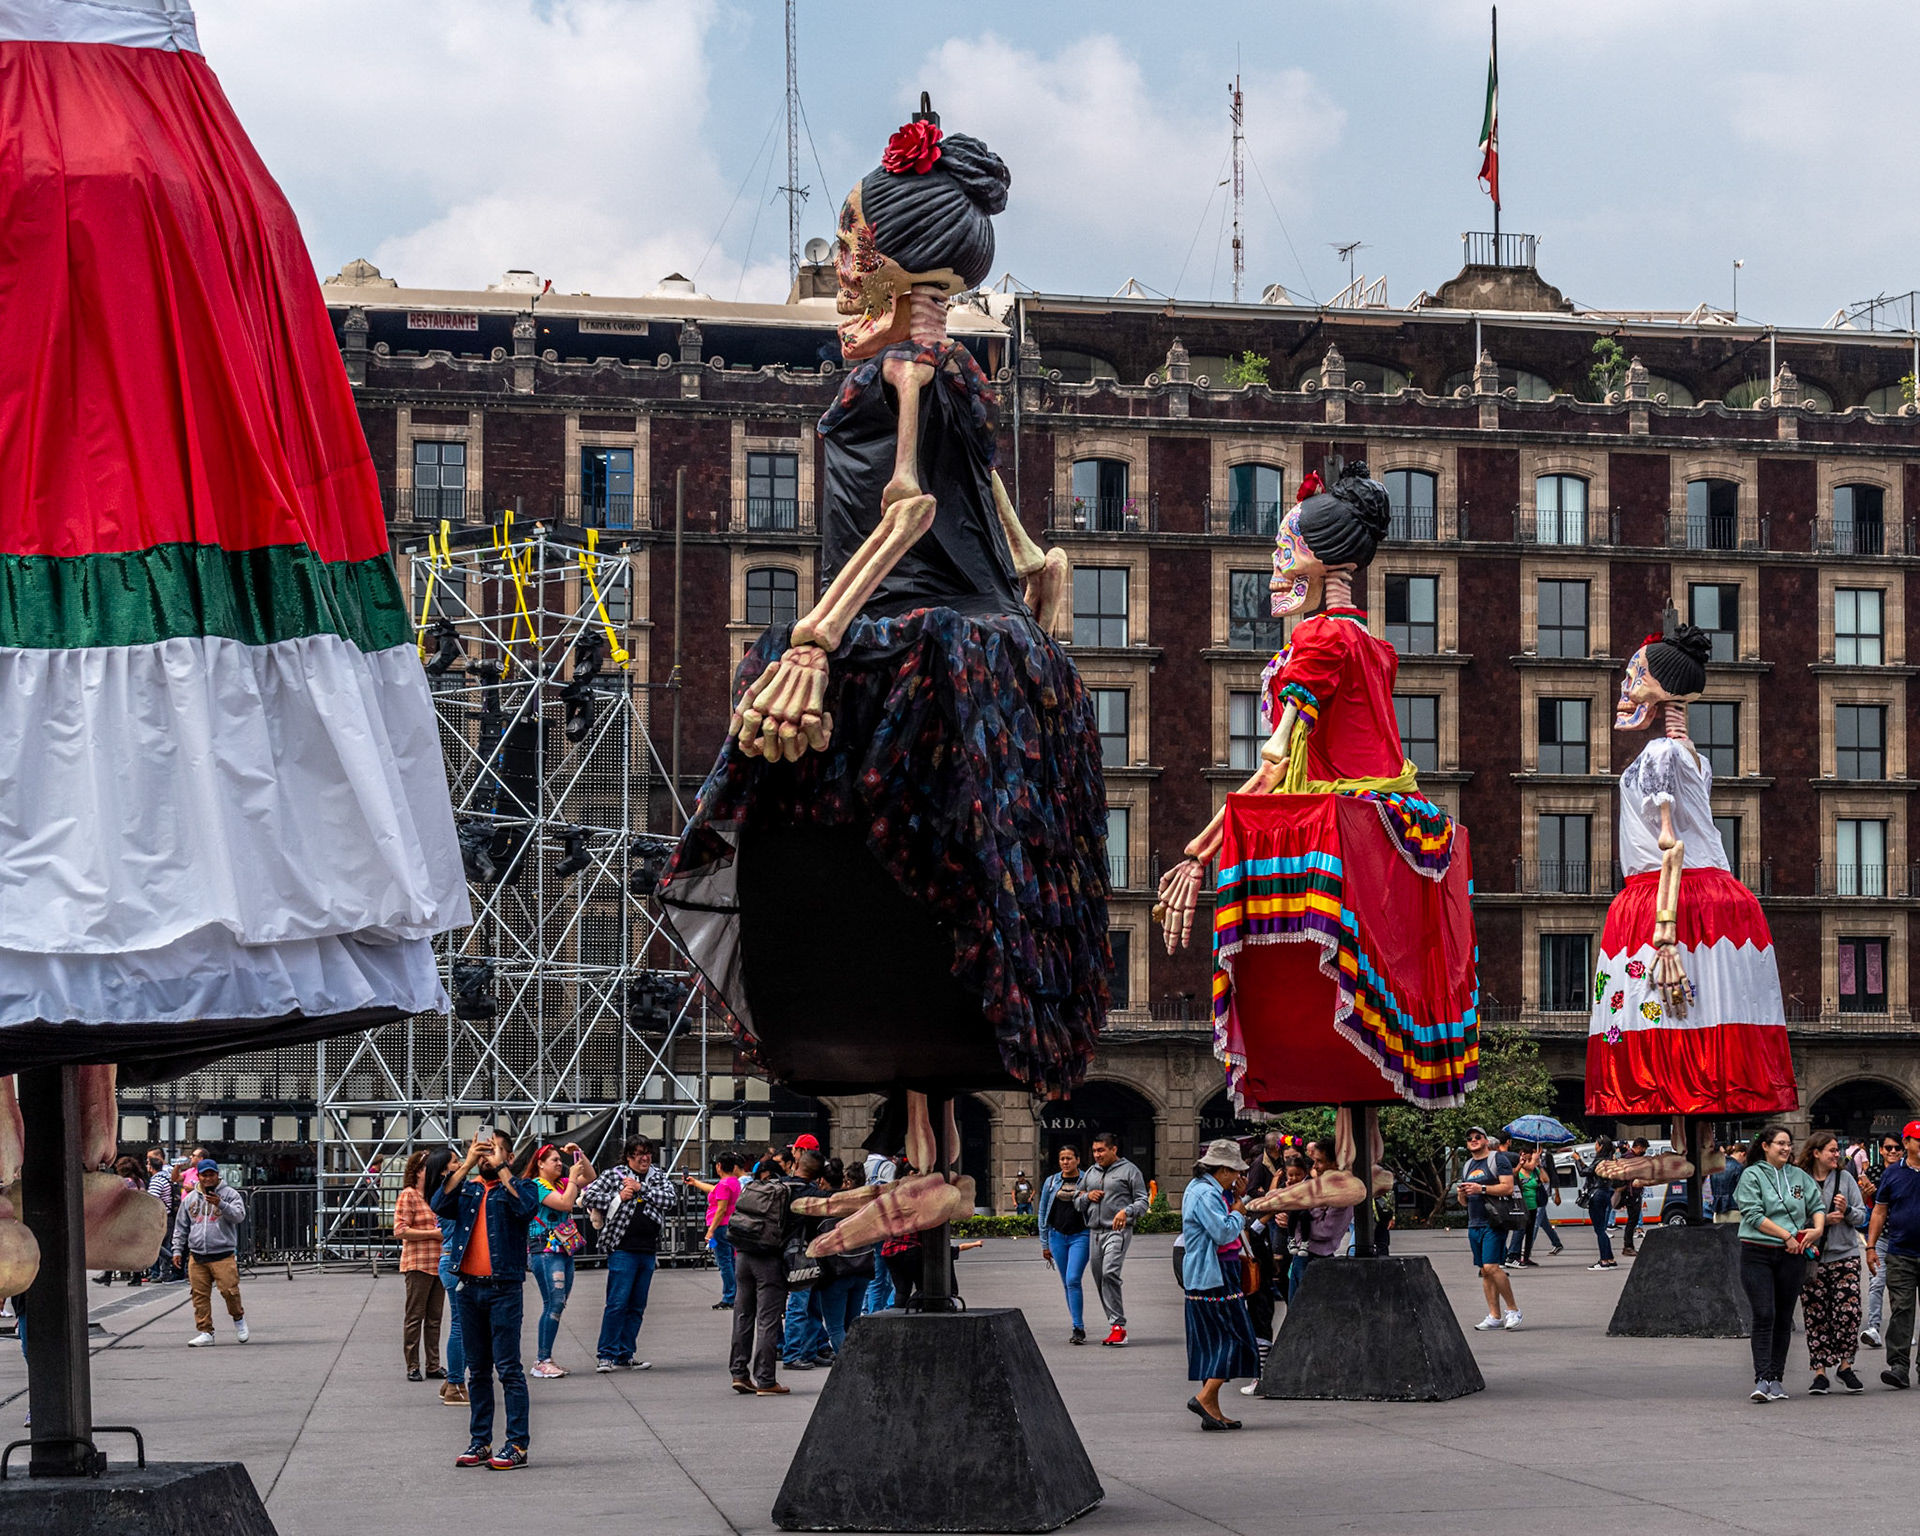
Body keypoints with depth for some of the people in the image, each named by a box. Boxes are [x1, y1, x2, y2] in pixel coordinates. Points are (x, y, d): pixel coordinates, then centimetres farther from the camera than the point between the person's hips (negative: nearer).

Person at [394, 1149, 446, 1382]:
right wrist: (433, 1233, -16)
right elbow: (400, 1230, -15)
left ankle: (433, 1365, 14)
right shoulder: (408, 1196, -6)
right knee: (415, 1317, -2)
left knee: (435, 1318, 9)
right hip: (418, 1264, -7)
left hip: (438, 1264, 8)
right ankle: (412, 1367, 2)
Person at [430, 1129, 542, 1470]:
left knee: (508, 1369, -7)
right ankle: (480, 1442, 17)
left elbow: (525, 1207, -20)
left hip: (504, 1288, -5)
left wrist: (500, 1167, -16)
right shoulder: (465, 1188, 12)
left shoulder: (520, 1187, 2)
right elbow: (439, 1205, -7)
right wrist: (467, 1164, -11)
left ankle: (517, 1445, -5)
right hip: (469, 1288, 5)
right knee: (478, 1371, 11)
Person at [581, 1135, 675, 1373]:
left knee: (637, 1307, 9)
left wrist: (640, 1189, -9)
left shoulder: (659, 1177, 13)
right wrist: (617, 1198, -13)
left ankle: (625, 1355, 16)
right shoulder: (614, 1175, 1)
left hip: (648, 1252, 5)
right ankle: (606, 1355, -4)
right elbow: (590, 1195, -4)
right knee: (617, 1303, -10)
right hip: (622, 1249, -5)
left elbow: (670, 1200, -3)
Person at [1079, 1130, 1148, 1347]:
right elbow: (1076, 1201, 25)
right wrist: (1087, 1196, 2)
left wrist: (1127, 1211, -20)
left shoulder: (1129, 1171, 2)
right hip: (1094, 1232, 7)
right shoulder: (1091, 1173, 19)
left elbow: (1142, 1202, -1)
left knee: (1109, 1274, -23)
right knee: (1099, 1280, 5)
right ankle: (1116, 1325, 13)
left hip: (1118, 1231, -7)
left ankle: (1118, 1326, -22)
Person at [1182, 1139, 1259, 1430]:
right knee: (1234, 1337, -7)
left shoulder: (1199, 1188, 17)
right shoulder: (1206, 1194, -16)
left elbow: (1222, 1229, 22)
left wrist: (1239, 1197, 12)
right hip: (1214, 1276, -11)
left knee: (1214, 1340, 10)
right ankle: (1205, 1397, -13)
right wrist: (1238, 1209, -6)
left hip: (1201, 1277, 11)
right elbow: (1224, 1233, -23)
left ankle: (1212, 1411, 10)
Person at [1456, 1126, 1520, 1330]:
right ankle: (1495, 1316, 7)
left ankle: (1513, 1309, -6)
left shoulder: (1498, 1159, -2)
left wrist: (1481, 1189, -19)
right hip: (1474, 1224, 8)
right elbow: (1464, 1202, 24)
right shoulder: (1467, 1166, 21)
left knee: (1491, 1267, -17)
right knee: (1484, 1271, 5)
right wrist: (1462, 1194, 1)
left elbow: (1508, 1187, -13)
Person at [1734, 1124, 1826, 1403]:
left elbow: (1817, 1206, 16)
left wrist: (1817, 1228, -5)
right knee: (1764, 1316, -11)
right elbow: (1753, 1215, -10)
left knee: (1784, 1318, 6)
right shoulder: (1752, 1176, -2)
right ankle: (1762, 1379, -15)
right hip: (1757, 1254, -4)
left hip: (1792, 1255, 4)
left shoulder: (1799, 1176, 12)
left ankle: (1776, 1378, 12)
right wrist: (1787, 1236, -13)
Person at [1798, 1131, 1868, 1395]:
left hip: (1845, 1256, 2)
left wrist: (1847, 1210, -11)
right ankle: (1819, 1372, 7)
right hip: (1812, 1259, -2)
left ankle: (1844, 1365, 13)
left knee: (1848, 1313, -5)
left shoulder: (1845, 1178, 7)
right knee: (1816, 1317, 1)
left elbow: (1862, 1217, 9)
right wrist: (1823, 1220, -14)